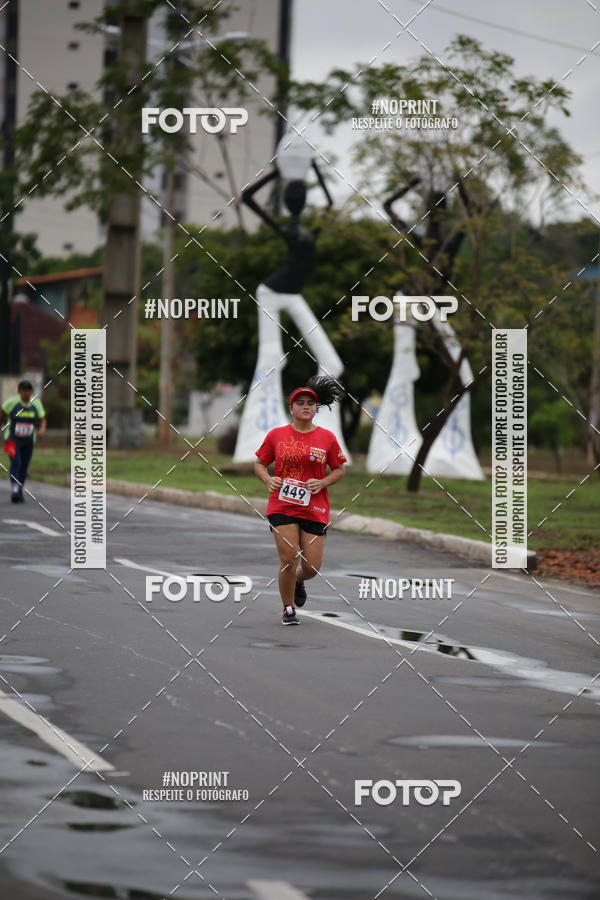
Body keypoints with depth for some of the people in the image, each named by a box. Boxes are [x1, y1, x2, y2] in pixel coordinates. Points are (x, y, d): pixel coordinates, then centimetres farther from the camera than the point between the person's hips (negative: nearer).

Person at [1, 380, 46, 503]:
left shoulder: (36, 404, -4)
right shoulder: (11, 402, -13)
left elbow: (42, 421, 0)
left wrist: (42, 429, -21)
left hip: (28, 442, 4)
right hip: (12, 440, -4)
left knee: (24, 467, 8)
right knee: (16, 462, -22)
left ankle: (19, 492, 24)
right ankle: (14, 489, -34)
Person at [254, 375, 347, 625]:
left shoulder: (327, 438, 3)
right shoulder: (276, 435, 2)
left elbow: (339, 469, 11)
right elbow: (259, 463, 12)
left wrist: (322, 483, -8)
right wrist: (268, 480, -8)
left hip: (315, 508, 1)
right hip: (282, 506, -1)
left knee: (311, 567, -1)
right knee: (289, 559, -12)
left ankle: (298, 581, 37)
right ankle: (288, 609, 8)